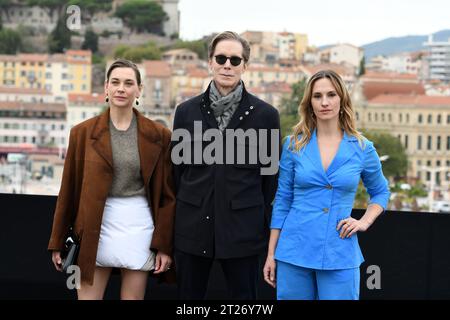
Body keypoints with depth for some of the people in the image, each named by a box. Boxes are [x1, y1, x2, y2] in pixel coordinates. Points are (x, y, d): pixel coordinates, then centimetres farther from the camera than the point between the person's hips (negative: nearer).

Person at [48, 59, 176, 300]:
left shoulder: (158, 136, 2)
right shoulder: (83, 133, 2)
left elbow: (167, 194, 3)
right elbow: (68, 190, 5)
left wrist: (164, 246, -2)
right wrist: (58, 243, 5)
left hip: (139, 226, 0)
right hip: (95, 228, 0)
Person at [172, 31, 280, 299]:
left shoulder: (266, 114, 1)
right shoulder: (187, 111, 6)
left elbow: (271, 177, 4)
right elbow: (177, 169, 11)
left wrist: (267, 229, 2)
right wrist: (174, 223, 9)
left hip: (243, 229, -2)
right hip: (193, 227, 2)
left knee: (243, 295, 6)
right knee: (189, 295, 9)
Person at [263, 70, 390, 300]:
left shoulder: (362, 148, 2)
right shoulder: (294, 145, 2)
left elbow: (380, 192, 18)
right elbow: (282, 200, 6)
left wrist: (364, 222, -1)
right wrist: (271, 254, 4)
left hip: (340, 255, 0)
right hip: (294, 252, 1)